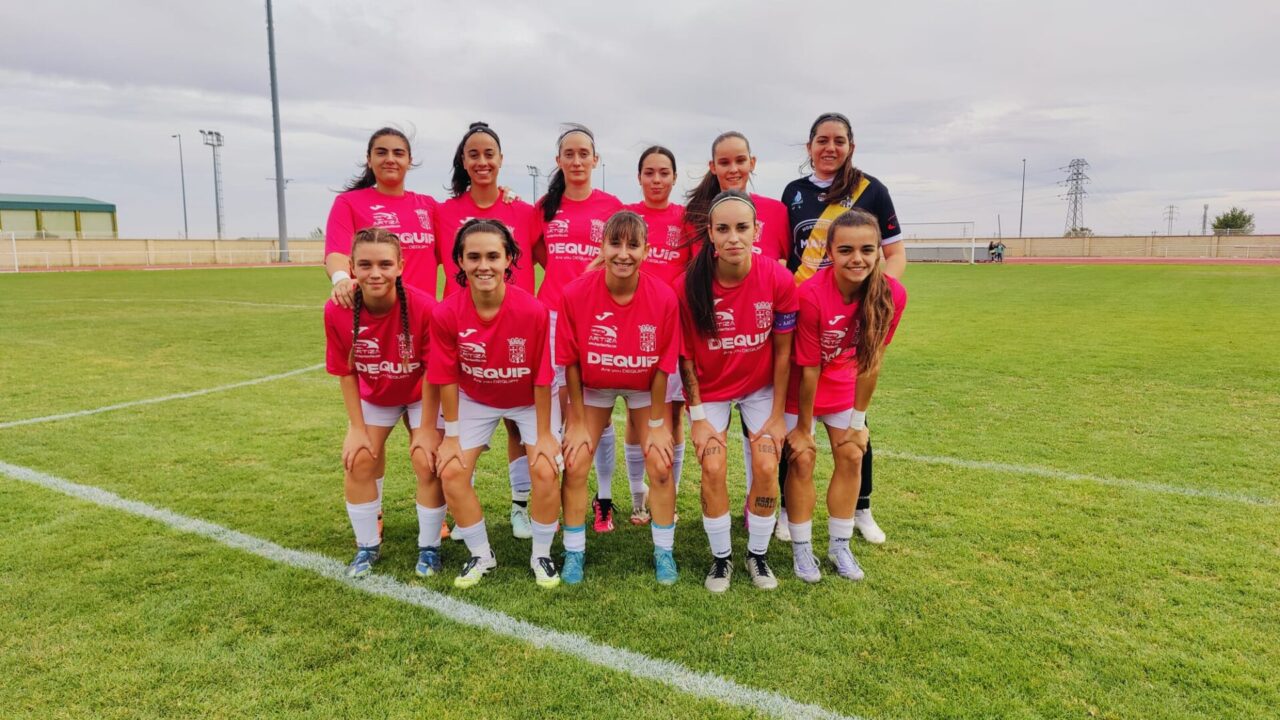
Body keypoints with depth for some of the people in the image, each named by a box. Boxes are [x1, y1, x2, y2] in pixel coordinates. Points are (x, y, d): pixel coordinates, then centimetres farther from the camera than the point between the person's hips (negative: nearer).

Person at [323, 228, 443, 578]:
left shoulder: (424, 307, -33)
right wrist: (357, 428, -10)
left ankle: (429, 547, 11)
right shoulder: (337, 311, -25)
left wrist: (426, 429, -18)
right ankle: (367, 546, 18)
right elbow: (346, 373, -12)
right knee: (358, 461, -3)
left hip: (421, 394, -2)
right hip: (373, 396, 3)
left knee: (428, 461, -11)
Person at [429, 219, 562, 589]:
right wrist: (451, 434, -6)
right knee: (451, 472, -6)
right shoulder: (446, 313, -25)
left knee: (545, 471, -14)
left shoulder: (532, 310, -30)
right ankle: (481, 555, 17)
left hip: (528, 400, -2)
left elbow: (541, 378, -20)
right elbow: (447, 377, -13)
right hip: (474, 399, 2)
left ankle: (541, 556, 11)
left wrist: (543, 434, -12)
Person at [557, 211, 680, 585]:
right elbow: (570, 362, -15)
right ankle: (574, 553, 17)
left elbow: (662, 365, -14)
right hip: (592, 386, 0)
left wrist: (656, 423, -8)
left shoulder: (664, 298, -26)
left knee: (660, 466, -2)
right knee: (574, 465, -4)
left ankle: (663, 552, 19)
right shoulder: (575, 294, -27)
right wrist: (578, 422, -9)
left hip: (644, 387, 0)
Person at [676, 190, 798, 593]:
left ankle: (757, 555, 15)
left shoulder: (779, 280, -21)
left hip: (760, 386, 1)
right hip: (710, 389, -1)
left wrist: (778, 414, -6)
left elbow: (782, 352, -10)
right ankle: (721, 558, 11)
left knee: (767, 467, -8)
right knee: (713, 468, -11)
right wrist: (697, 417, -12)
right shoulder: (690, 286, -23)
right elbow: (686, 357, -12)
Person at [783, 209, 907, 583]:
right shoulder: (811, 294, -33)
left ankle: (839, 546, 22)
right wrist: (803, 427, -13)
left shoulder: (892, 295, -23)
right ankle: (801, 548, 15)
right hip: (800, 382, -4)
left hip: (842, 377, 4)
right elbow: (808, 369, -24)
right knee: (802, 458, -2)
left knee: (851, 455, 5)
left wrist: (858, 420, -5)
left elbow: (872, 361, -11)